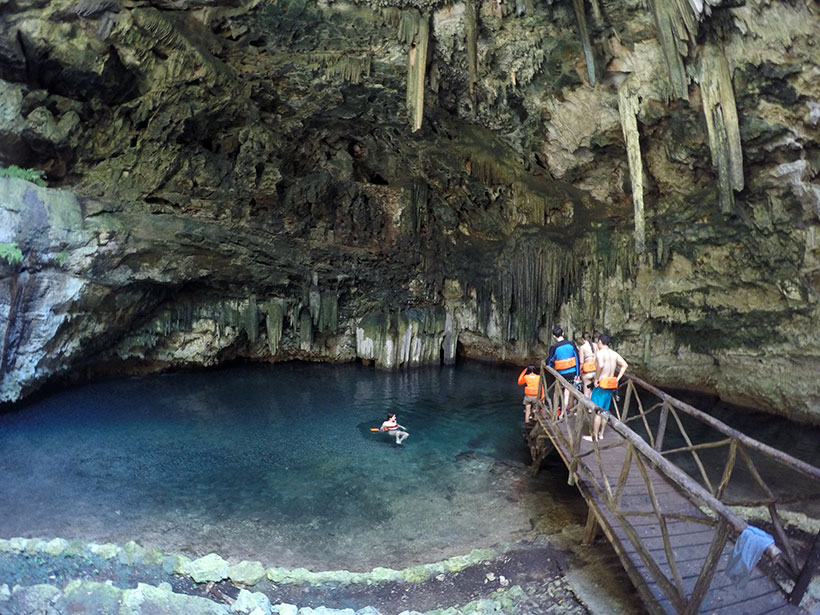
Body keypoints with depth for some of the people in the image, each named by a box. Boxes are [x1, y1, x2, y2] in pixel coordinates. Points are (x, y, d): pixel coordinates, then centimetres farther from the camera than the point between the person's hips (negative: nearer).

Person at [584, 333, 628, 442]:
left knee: (597, 411, 0)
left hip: (601, 385, -8)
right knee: (605, 410, 16)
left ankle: (594, 436, 7)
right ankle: (601, 434, 26)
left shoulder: (600, 353, -15)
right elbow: (625, 365, 11)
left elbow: (600, 365, -32)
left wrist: (596, 379, -20)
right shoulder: (614, 353, 9)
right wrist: (617, 379, 10)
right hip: (611, 385, 8)